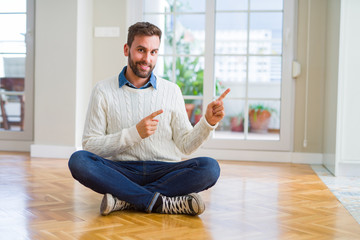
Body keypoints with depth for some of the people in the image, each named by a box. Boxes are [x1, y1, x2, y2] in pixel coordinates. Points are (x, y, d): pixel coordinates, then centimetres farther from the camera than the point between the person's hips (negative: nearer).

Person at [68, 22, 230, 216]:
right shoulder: (103, 91, 5)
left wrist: (208, 122, -10)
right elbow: (89, 145, -2)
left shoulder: (171, 91, 10)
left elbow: (185, 145, 8)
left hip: (164, 172, 2)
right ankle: (162, 202, -29)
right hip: (121, 171, -1)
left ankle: (125, 200, -25)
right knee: (79, 160, -29)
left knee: (210, 168, -26)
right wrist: (135, 133, -13)